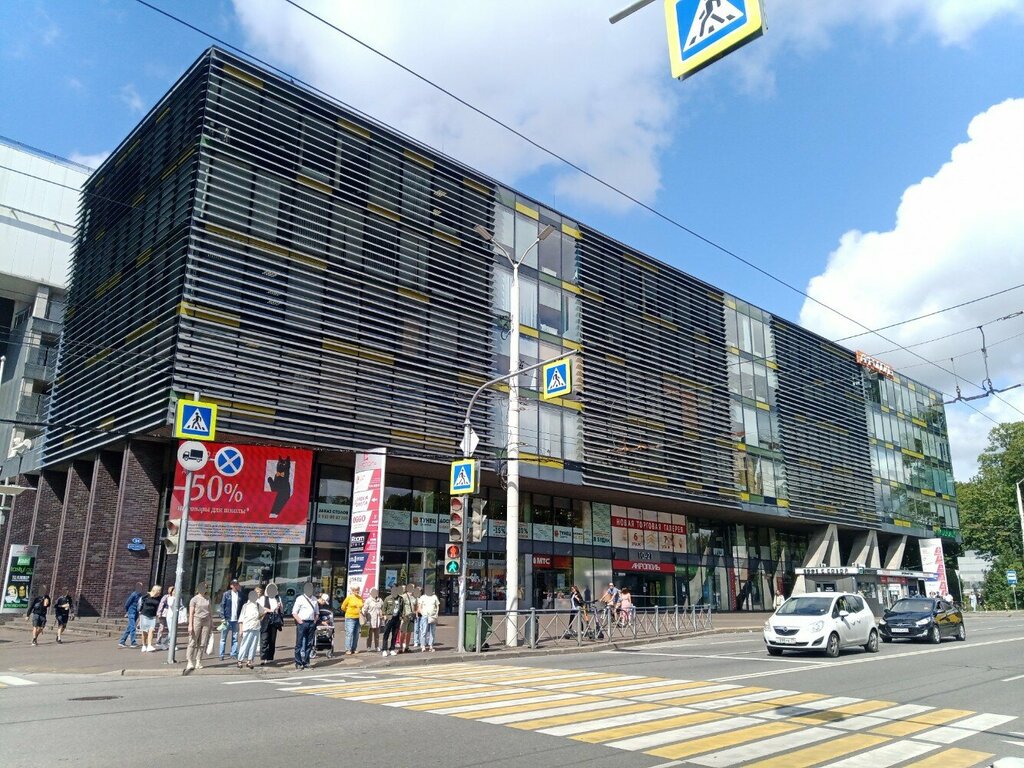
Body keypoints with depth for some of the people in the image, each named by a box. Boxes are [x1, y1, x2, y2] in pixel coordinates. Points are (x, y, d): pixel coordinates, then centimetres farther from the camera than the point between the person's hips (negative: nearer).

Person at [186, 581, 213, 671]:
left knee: (202, 643, 3)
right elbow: (191, 613, -6)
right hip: (197, 620, -4)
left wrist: (211, 623, 15)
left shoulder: (208, 599, 12)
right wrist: (190, 625, -11)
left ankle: (198, 662, 8)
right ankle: (190, 662, 3)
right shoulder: (194, 599, -3)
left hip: (206, 622, 4)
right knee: (193, 642, -3)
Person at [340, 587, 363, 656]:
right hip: (350, 618, -5)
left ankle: (354, 649, 16)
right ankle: (348, 650, -5)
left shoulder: (360, 598, 7)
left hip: (358, 618, 5)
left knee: (356, 634, 8)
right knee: (349, 633, -9)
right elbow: (343, 607, 1)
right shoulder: (349, 598, -6)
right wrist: (349, 612, 5)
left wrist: (361, 612, 5)